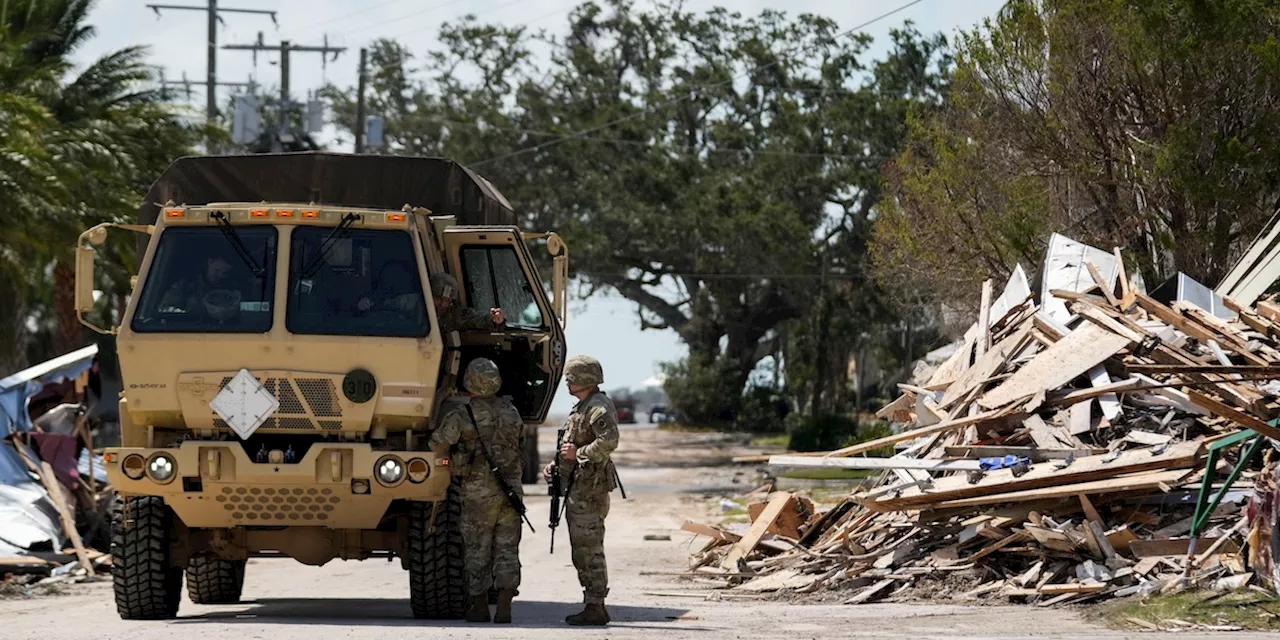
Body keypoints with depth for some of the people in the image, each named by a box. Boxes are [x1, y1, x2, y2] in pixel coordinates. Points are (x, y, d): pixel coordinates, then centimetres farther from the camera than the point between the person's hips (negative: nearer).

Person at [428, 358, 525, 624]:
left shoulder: (461, 415, -11)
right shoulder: (510, 411, 4)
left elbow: (436, 447, -7)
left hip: (478, 492, -3)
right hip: (511, 488, 3)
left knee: (478, 551, 7)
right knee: (506, 551, 5)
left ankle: (480, 606, 10)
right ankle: (504, 607, -4)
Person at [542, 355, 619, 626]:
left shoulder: (599, 406, -14)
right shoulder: (581, 408, 20)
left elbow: (608, 442, -28)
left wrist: (577, 453, -18)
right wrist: (555, 465, 14)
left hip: (590, 489, -11)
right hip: (578, 489, 11)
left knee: (589, 550, -10)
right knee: (583, 551, 13)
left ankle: (595, 607, -9)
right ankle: (593, 605, 16)